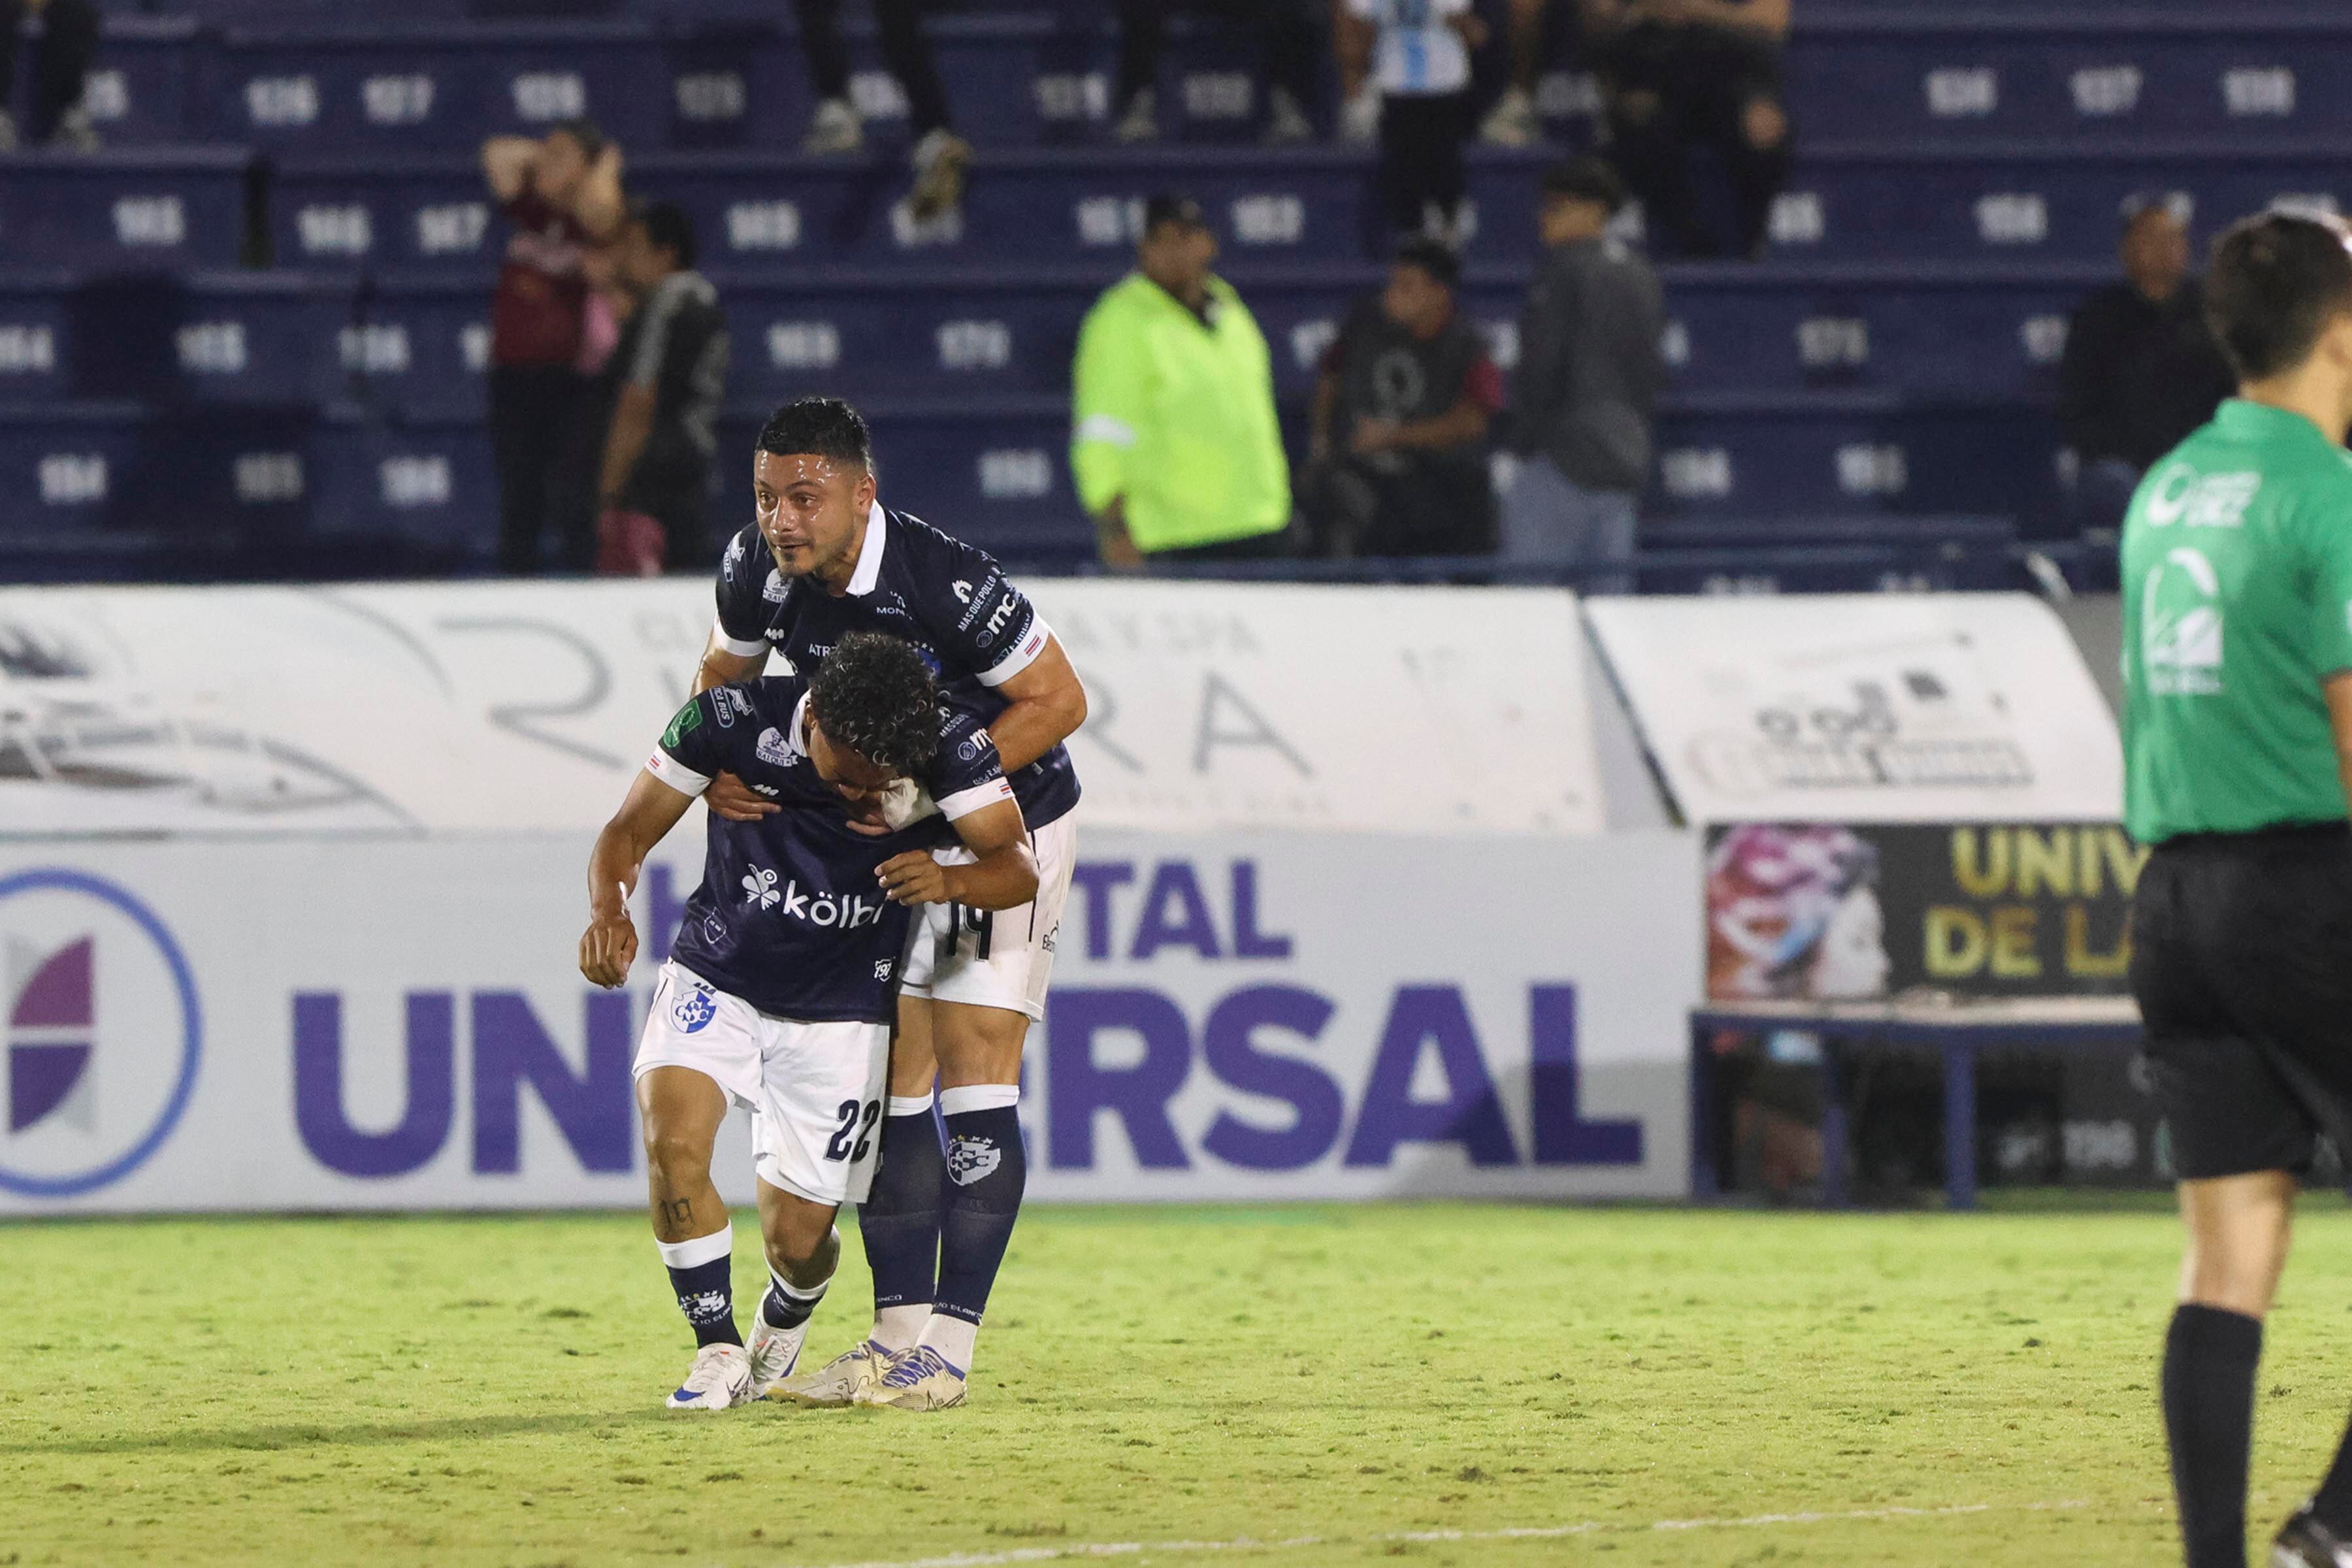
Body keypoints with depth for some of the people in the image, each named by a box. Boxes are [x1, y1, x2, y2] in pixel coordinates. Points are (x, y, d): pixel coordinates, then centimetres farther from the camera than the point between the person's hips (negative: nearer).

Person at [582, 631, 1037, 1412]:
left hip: (838, 1016, 0)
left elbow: (1019, 868, -24)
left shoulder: (947, 745, -18)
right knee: (673, 1139, -27)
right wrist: (608, 914, -31)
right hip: (716, 981, 0)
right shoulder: (733, 719, -19)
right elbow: (629, 831, -10)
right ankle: (719, 1350, -8)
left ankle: (784, 1321, 39)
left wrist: (950, 881, -46)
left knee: (797, 1240, 0)